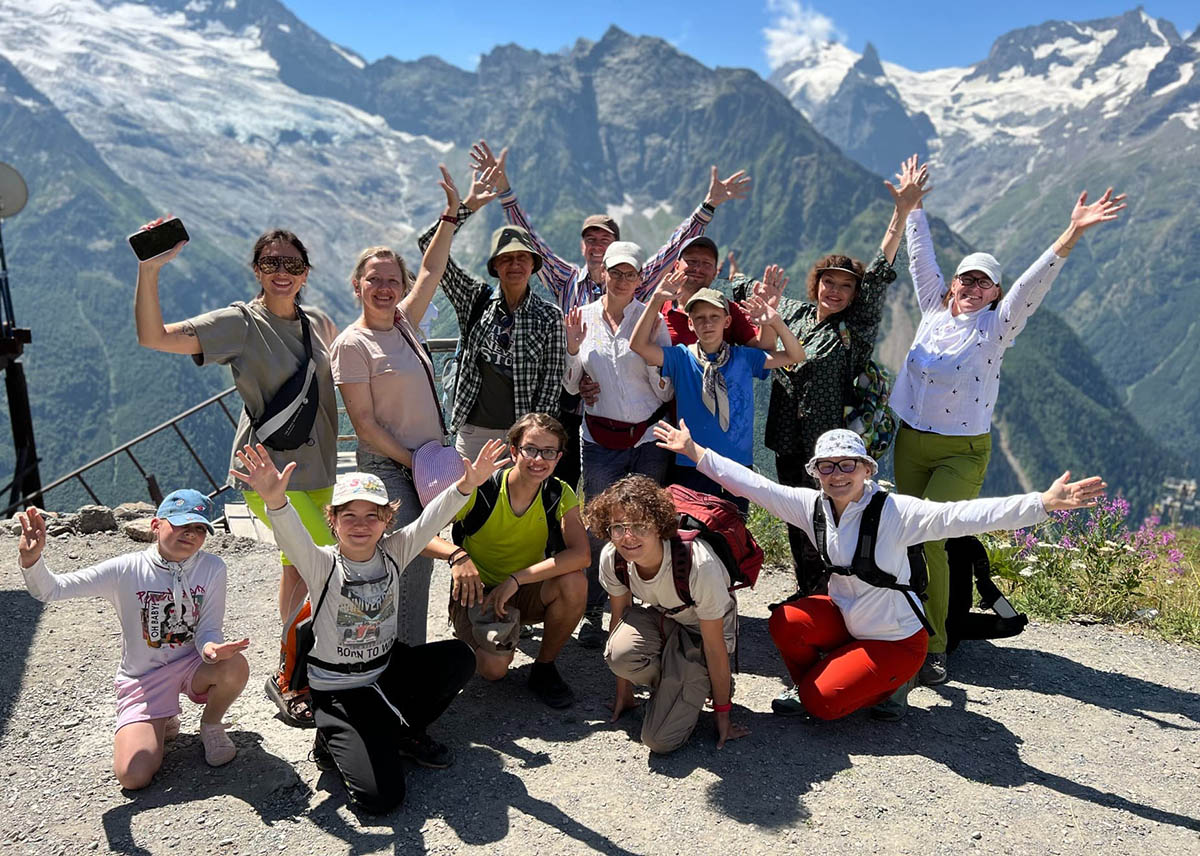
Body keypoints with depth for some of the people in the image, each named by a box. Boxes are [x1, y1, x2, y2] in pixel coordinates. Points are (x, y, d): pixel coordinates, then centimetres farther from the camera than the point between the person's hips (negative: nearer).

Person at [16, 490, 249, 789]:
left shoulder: (212, 568, -11)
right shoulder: (126, 570, -14)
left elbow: (209, 629, -10)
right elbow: (50, 590, -16)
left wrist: (211, 647, -35)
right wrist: (31, 559, -38)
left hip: (191, 664, 1)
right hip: (143, 678, -1)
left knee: (235, 666, -35)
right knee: (133, 777, -18)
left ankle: (210, 725, 1)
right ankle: (163, 722, 19)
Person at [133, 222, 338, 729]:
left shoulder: (315, 323, 9)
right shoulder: (240, 324, -10)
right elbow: (153, 336, -21)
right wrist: (149, 269, -33)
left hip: (315, 466, 7)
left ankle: (292, 669, 34)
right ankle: (287, 681, 6)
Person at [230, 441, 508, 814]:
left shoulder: (394, 552, -5)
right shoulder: (322, 566, -16)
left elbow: (432, 519, -20)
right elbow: (292, 538, -37)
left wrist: (465, 486, -39)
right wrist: (276, 501, -59)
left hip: (388, 668, 5)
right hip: (339, 689, -5)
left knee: (458, 657, -20)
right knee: (379, 796, -19)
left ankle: (404, 732, 5)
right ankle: (334, 743, 13)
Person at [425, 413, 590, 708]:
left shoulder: (559, 495, -13)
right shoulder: (479, 490, -20)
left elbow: (581, 554, -28)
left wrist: (516, 579, -34)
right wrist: (456, 554, -40)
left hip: (525, 594, 3)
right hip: (476, 594, -2)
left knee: (573, 583, -29)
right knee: (495, 666, -29)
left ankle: (544, 668, -4)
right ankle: (475, 636, 10)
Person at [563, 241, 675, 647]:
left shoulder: (652, 319, 0)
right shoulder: (584, 317, 4)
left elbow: (666, 392, 0)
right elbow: (570, 387, 7)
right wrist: (573, 347, -9)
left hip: (650, 436, -1)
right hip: (602, 438, 1)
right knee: (598, 526, 2)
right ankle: (592, 612, 16)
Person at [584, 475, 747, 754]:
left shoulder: (698, 563, -36)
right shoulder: (612, 558, -22)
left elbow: (715, 646, -23)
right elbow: (619, 617, -4)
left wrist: (722, 712, -11)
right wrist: (623, 692, 3)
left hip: (700, 629, -4)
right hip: (658, 616, 5)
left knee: (660, 739, -17)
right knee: (621, 654, -32)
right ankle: (670, 687, 0)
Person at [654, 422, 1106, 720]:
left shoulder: (894, 511, -26)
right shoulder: (811, 506, -11)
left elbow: (961, 516, -37)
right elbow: (752, 484, -9)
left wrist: (1042, 503, -49)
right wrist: (695, 452, -10)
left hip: (895, 638, -5)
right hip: (846, 616, 5)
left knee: (821, 703, -12)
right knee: (785, 622, -21)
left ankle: (892, 685, 15)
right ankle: (811, 680, 9)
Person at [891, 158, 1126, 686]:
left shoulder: (997, 326, -2)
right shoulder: (933, 312, 8)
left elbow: (1034, 281, -14)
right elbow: (921, 256, 14)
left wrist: (1072, 234, -26)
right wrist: (912, 206, 20)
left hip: (962, 452, -4)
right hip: (910, 442, 4)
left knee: (930, 538, -15)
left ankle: (932, 646, -5)